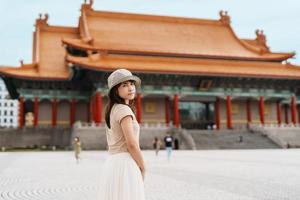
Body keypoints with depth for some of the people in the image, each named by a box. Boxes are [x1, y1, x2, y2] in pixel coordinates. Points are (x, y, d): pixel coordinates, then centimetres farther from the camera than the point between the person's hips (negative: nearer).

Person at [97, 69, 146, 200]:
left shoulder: (112, 110, 16)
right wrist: (143, 168, -4)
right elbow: (132, 144, -17)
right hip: (125, 164, -9)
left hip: (112, 163, 9)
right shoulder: (124, 109, -12)